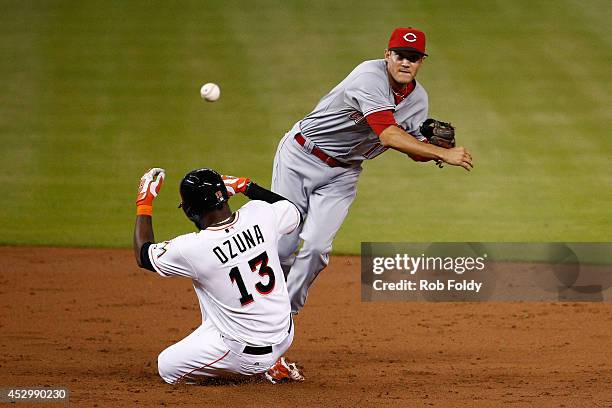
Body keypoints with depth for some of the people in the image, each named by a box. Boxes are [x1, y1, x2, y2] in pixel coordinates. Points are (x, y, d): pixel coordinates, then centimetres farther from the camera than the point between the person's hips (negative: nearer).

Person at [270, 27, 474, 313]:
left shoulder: (418, 98, -2)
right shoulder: (370, 76, -27)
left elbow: (416, 152, 7)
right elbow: (389, 136, -37)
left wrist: (436, 144, -16)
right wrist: (443, 154, -39)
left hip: (341, 174, 5)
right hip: (300, 158, -5)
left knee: (317, 247, -12)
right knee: (281, 245, 0)